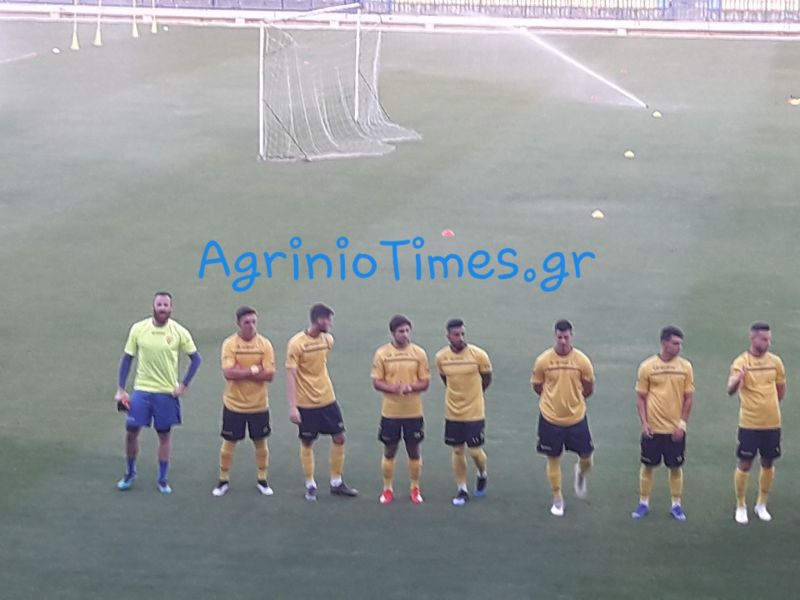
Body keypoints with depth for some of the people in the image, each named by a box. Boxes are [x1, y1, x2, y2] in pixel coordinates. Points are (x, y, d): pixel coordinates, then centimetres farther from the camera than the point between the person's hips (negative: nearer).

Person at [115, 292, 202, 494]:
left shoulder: (179, 332, -8)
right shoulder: (138, 329, -6)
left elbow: (196, 358, 2)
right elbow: (127, 358, 2)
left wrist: (183, 385, -5)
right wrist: (120, 389, -2)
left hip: (167, 392, -1)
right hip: (142, 389, 1)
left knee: (164, 435, 7)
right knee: (131, 431, -1)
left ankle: (163, 480, 19)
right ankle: (130, 473, 21)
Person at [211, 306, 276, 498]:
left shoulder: (265, 344, -6)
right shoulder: (229, 344, -10)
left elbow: (269, 375, -14)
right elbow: (228, 373, -21)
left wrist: (241, 372, -19)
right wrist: (254, 369, -20)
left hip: (259, 404, 1)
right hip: (234, 404, -1)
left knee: (261, 442, 11)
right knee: (229, 443, 7)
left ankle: (262, 480, 27)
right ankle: (223, 481, 22)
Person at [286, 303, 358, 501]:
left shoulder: (328, 339, 1)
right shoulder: (297, 343, -17)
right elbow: (290, 375, -17)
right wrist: (292, 406, -20)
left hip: (328, 399, 6)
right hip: (306, 403, -6)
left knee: (339, 437, 6)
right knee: (307, 443, 5)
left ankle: (336, 483, 19)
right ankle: (310, 486, 18)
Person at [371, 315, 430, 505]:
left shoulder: (419, 353, -2)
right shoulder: (382, 353, -4)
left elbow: (425, 382, -1)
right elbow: (376, 382, -4)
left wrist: (410, 387, -20)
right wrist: (393, 388, -21)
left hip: (414, 412, 1)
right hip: (390, 411, -1)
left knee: (414, 451, 8)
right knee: (389, 451, 7)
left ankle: (415, 489, 22)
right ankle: (387, 489, 19)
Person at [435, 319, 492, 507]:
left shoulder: (478, 355, -14)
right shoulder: (441, 357, -6)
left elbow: (487, 379, 2)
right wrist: (459, 394, 10)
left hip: (474, 412, -2)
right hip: (452, 412, 3)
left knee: (475, 450, 0)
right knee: (457, 451, 7)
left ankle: (482, 475, 32)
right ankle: (462, 490, 20)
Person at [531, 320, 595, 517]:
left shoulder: (582, 360, -9)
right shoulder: (543, 360, -10)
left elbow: (588, 389, 4)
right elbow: (537, 386, 4)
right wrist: (554, 399, 9)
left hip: (577, 418, 1)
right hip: (551, 419, 0)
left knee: (586, 457, 3)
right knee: (553, 459, 7)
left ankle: (581, 474, 39)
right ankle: (557, 499, 22)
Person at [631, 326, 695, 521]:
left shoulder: (685, 366, -1)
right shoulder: (647, 366, -5)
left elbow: (689, 397, 3)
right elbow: (641, 397, 0)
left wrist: (682, 423, -4)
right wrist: (644, 422, -8)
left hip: (675, 429, 1)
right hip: (653, 428, -1)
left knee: (676, 467, 8)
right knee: (647, 465, 7)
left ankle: (676, 505, 18)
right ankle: (643, 504, 20)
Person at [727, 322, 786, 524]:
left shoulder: (775, 361, 1)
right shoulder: (742, 362, -12)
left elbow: (781, 388, 16)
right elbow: (730, 390, -24)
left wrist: (769, 405, 11)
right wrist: (737, 380, -44)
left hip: (772, 423, 4)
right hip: (749, 423, -4)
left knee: (768, 463, 11)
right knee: (745, 464, 2)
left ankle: (761, 505, 26)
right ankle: (740, 507, 16)